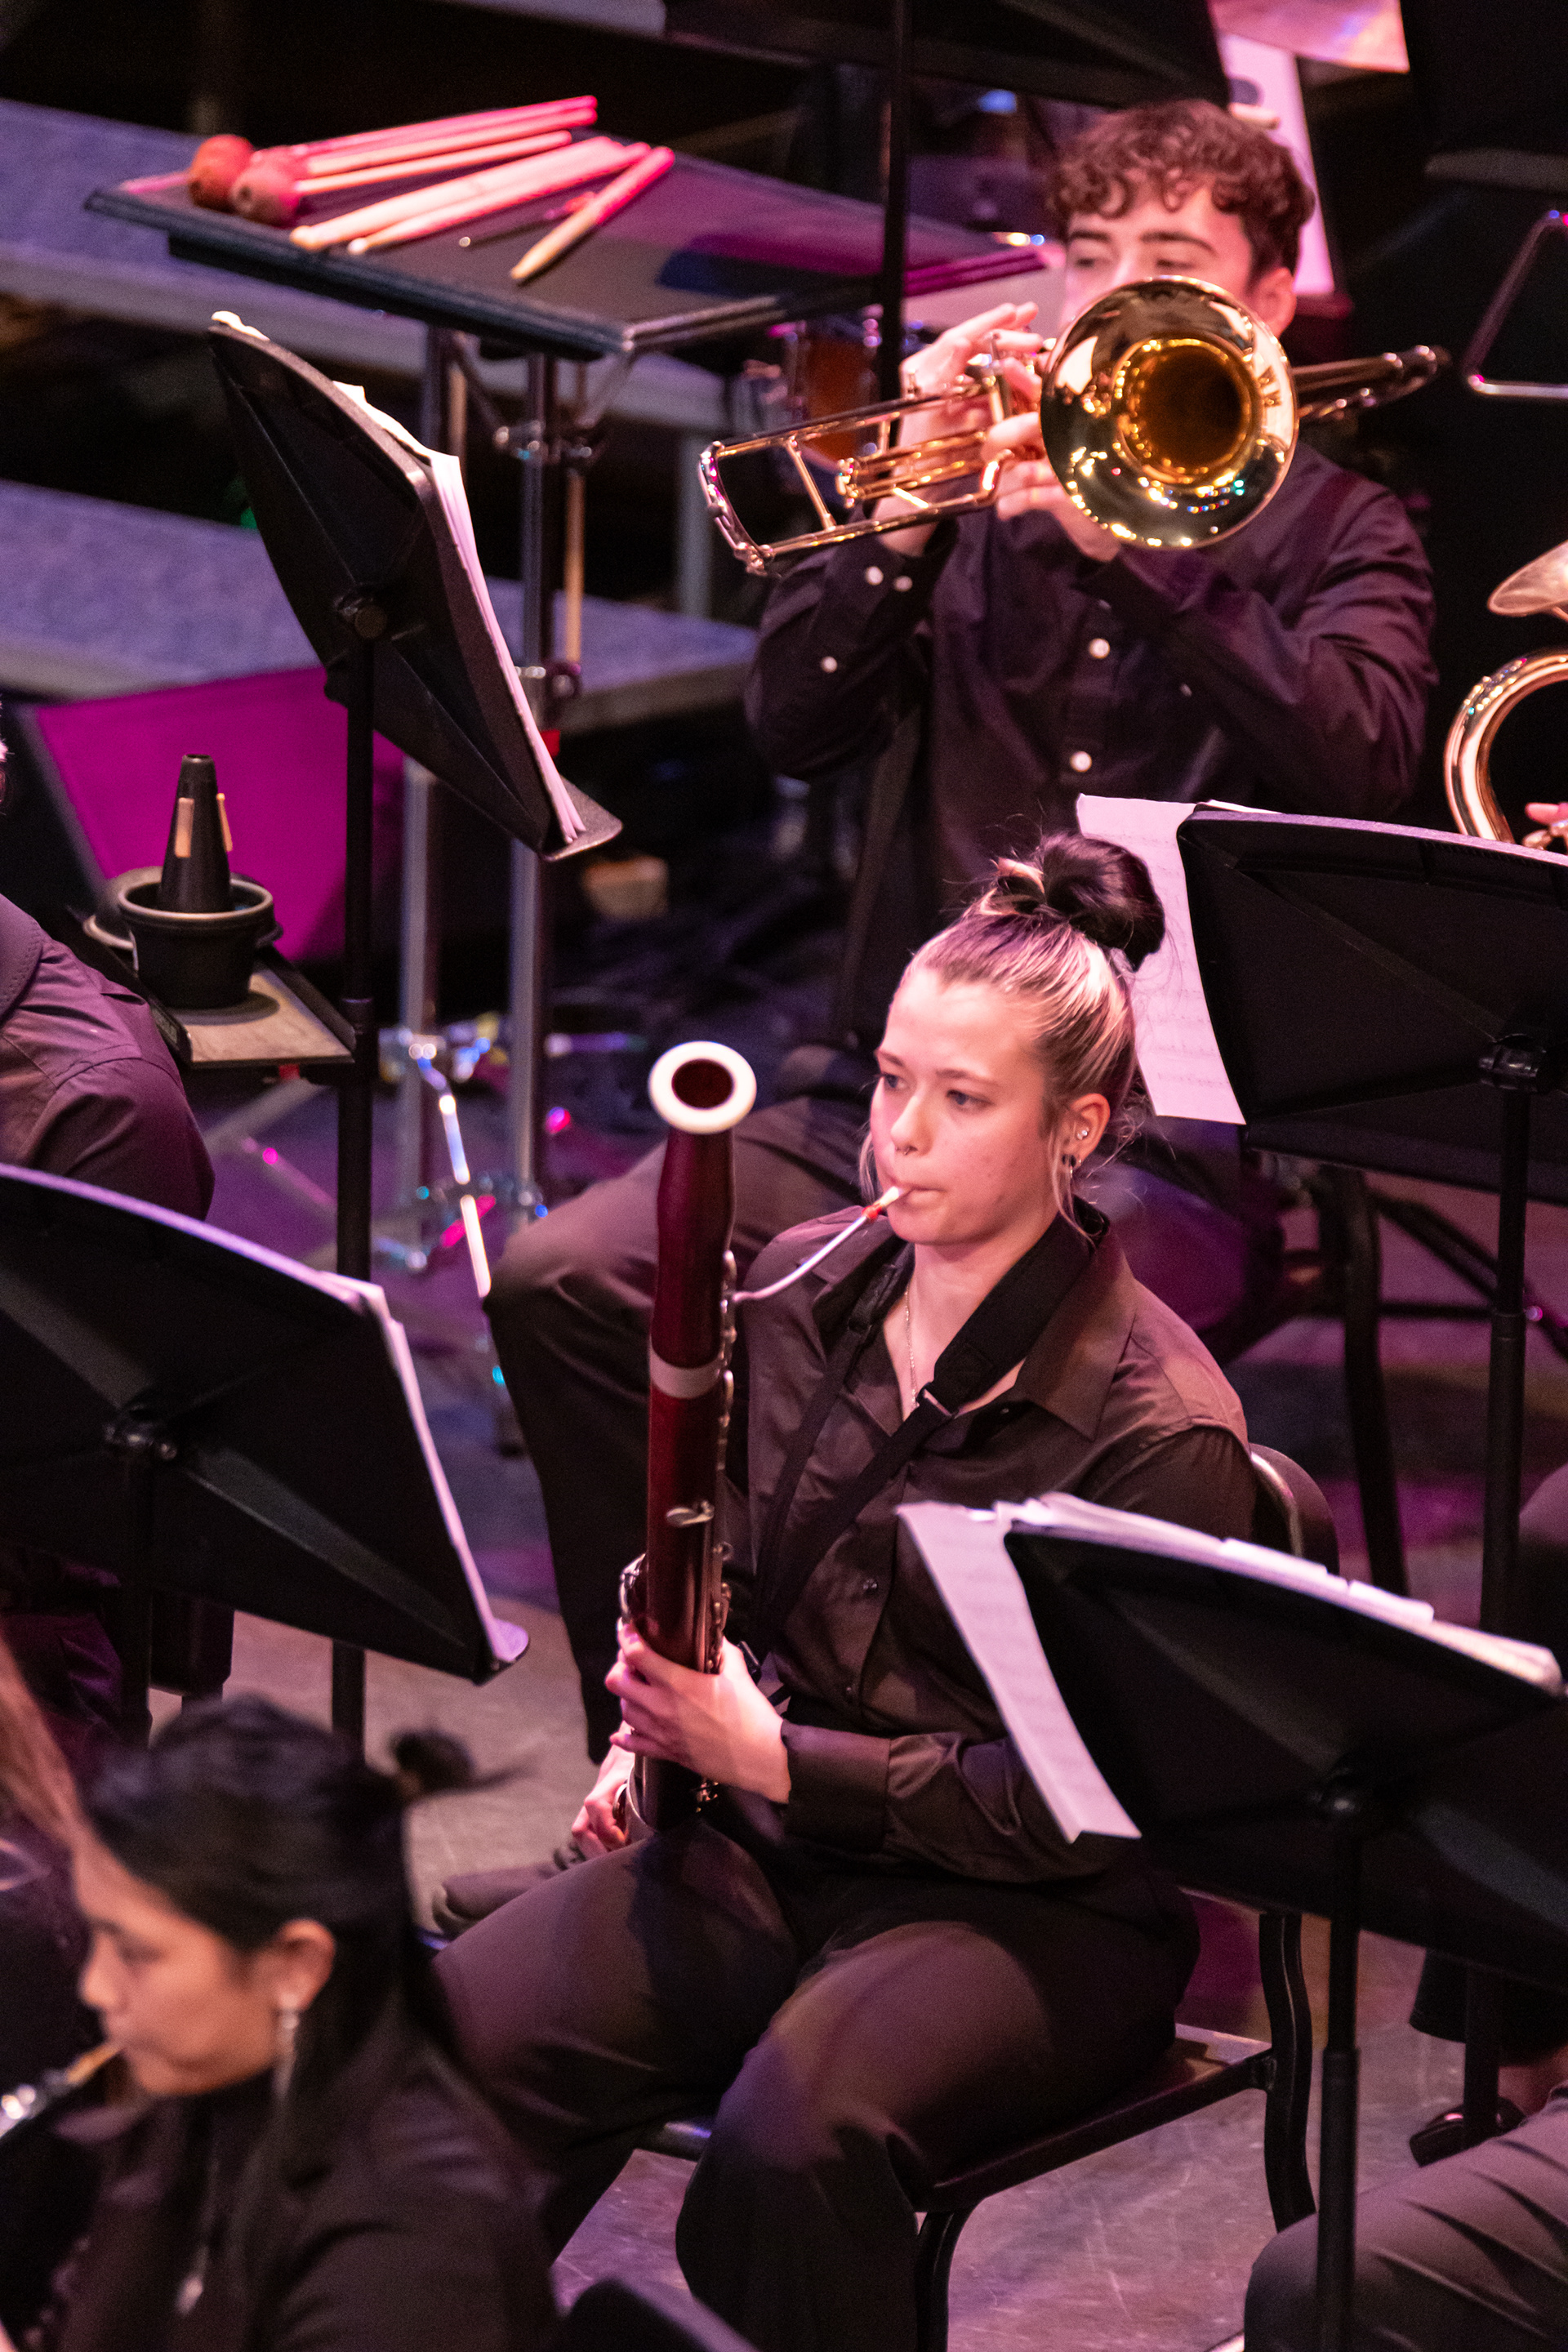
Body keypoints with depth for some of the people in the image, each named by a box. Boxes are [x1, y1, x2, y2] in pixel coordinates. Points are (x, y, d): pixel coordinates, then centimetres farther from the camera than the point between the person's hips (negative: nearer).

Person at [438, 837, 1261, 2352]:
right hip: (771, 1832, 5)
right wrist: (666, 1720, 1)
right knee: (457, 2030, -22)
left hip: (1038, 1911, -5)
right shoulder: (804, 1293, 6)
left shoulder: (1158, 1430, -14)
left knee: (798, 2133, -36)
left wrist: (771, 1756, -19)